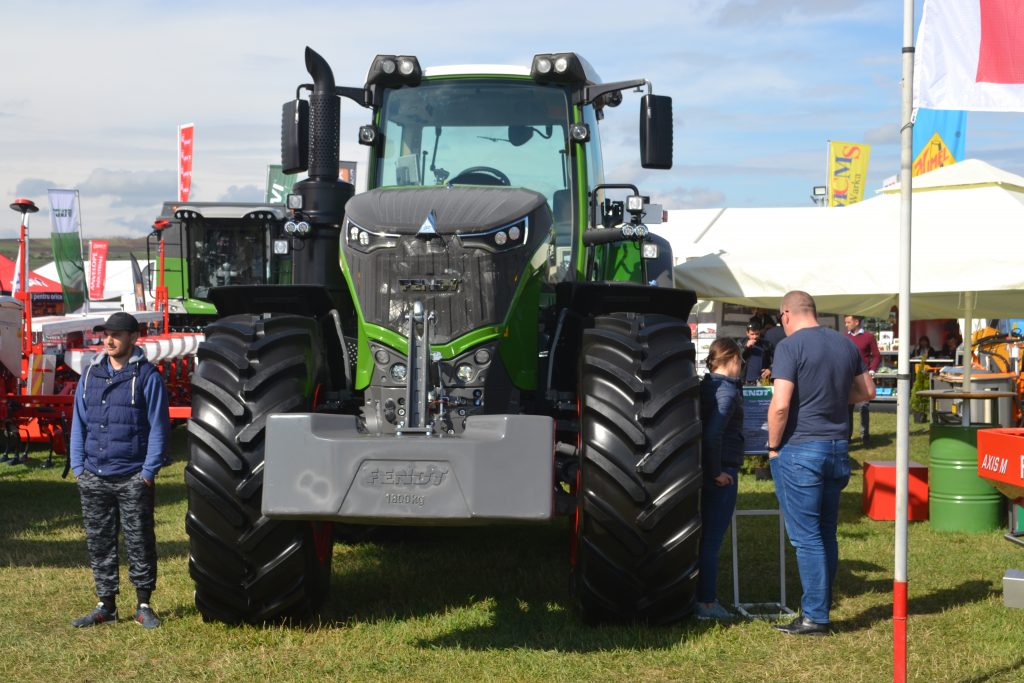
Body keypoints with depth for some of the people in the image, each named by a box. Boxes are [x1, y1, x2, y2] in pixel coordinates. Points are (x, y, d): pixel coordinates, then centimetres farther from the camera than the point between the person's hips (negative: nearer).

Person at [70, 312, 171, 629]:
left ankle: (144, 605, 11)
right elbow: (79, 422, 15)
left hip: (133, 479, -5)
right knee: (99, 543, 9)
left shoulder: (147, 376, -3)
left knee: (139, 543, 1)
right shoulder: (91, 374, 11)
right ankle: (106, 605, 18)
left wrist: (149, 471, -9)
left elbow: (158, 426, -4)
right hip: (93, 479, 5)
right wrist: (78, 466, 8)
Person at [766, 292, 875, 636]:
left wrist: (773, 445, -7)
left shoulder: (790, 347, -12)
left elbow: (780, 404, -20)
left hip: (799, 451, -7)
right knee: (826, 533, 14)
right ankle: (821, 606, 22)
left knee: (806, 536, -2)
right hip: (837, 449, 7)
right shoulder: (845, 344, 8)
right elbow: (867, 391, 19)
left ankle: (814, 617, 0)